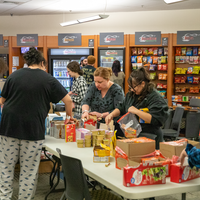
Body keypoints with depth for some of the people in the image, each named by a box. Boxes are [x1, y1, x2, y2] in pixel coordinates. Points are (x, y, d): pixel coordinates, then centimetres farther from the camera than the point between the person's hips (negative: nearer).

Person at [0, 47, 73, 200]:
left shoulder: (14, 76, 7)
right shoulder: (48, 79, 0)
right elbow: (68, 100, 2)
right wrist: (69, 115, 19)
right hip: (33, 129, -2)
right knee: (29, 170, 7)